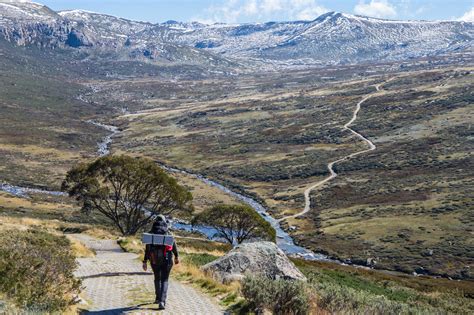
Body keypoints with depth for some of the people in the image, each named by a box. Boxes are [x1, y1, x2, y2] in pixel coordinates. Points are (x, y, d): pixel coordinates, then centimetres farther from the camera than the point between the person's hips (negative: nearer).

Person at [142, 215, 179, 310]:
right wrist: (176, 257, 18)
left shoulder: (151, 234, -3)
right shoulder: (168, 233, -5)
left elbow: (147, 249, -5)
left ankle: (158, 298, 35)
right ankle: (162, 301, -13)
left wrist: (145, 261, -1)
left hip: (154, 260, 2)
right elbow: (174, 246, 2)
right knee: (164, 280, 4)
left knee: (157, 278, 24)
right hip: (166, 260, -2)